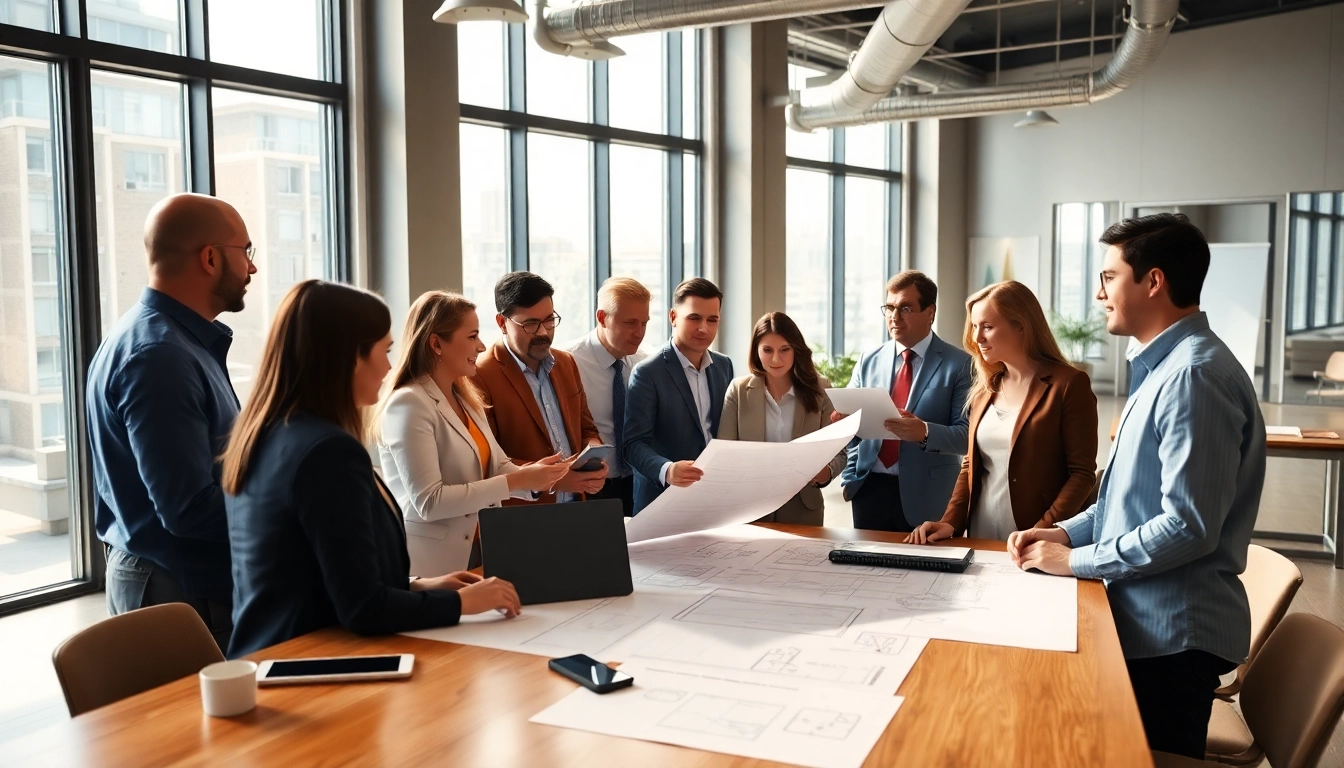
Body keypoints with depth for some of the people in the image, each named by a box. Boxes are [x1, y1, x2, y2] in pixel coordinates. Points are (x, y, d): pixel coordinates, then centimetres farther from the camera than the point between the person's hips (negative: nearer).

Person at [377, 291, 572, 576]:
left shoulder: (466, 398, 9)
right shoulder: (409, 405, -18)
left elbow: (497, 467, 7)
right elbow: (428, 502, -23)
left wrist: (532, 475, -15)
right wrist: (518, 481, -23)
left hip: (478, 552, 8)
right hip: (432, 564, -8)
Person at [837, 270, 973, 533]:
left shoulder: (960, 364, -4)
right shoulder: (868, 362, 8)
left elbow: (968, 434, -10)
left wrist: (925, 433, -28)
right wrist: (849, 478, -1)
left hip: (926, 498, -3)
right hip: (869, 490, 3)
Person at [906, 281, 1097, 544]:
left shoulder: (1068, 384, -9)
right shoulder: (985, 387, 10)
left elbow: (1083, 473, -11)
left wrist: (1043, 532, -21)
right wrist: (951, 522, -1)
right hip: (981, 537, 6)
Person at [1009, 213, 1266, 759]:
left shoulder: (1193, 374, -22)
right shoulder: (1165, 367, 11)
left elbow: (1189, 526, -26)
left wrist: (1075, 561, -16)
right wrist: (1067, 533, 6)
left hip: (1171, 632, -9)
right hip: (1146, 618, 9)